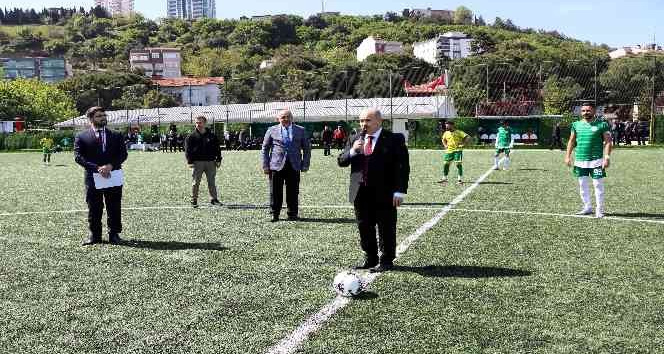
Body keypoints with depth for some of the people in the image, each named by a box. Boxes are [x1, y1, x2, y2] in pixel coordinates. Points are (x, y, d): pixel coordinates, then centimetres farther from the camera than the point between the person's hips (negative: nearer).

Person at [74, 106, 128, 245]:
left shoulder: (116, 136, 11)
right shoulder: (81, 137, 4)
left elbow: (123, 154, 3)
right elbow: (78, 157, -5)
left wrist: (110, 165, -13)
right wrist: (97, 168, -17)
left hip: (114, 177, 2)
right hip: (93, 178, -1)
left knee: (114, 208, 6)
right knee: (94, 209, 5)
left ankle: (114, 234, 16)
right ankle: (94, 235, 17)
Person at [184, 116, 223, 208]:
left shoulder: (212, 135, 9)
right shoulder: (191, 136, 3)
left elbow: (217, 148, 13)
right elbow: (187, 149, 1)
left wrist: (218, 160, 5)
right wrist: (189, 161, -9)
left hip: (210, 162, 2)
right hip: (197, 162, -2)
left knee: (212, 182, 8)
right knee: (195, 183, -1)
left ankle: (214, 199, 17)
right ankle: (194, 200, 7)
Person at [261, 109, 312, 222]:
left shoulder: (301, 131, 12)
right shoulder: (272, 130, 9)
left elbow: (307, 149, 14)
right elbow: (265, 149, 9)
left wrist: (305, 165, 5)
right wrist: (265, 166, 2)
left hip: (294, 166, 1)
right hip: (276, 166, -1)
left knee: (293, 192, 3)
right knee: (275, 192, 1)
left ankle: (292, 214, 15)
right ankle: (274, 214, 13)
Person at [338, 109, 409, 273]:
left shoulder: (394, 139, -4)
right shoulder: (354, 139, 11)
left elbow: (403, 166, -6)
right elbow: (341, 161, 9)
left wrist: (399, 191, -14)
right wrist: (352, 151, -12)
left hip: (384, 193, -5)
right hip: (360, 192, 5)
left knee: (386, 228, 4)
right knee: (364, 228, 12)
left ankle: (386, 260, 17)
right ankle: (370, 258, 26)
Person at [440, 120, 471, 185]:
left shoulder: (458, 132, -9)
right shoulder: (446, 133, 8)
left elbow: (468, 138, -10)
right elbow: (443, 139, 30)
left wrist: (463, 144, -14)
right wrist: (445, 145, 13)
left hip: (457, 150, -5)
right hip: (449, 150, 5)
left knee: (458, 164, -10)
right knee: (446, 164, 4)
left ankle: (460, 179, -3)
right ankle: (444, 178, 17)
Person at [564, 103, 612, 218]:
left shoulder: (602, 125, -2)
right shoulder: (576, 124, 10)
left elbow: (607, 142, -4)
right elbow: (571, 141, 16)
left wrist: (607, 157, -13)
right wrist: (568, 156, 9)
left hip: (596, 161, -4)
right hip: (580, 161, 4)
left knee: (598, 185, -1)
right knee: (583, 185, 9)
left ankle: (599, 209, 8)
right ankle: (587, 207, 22)